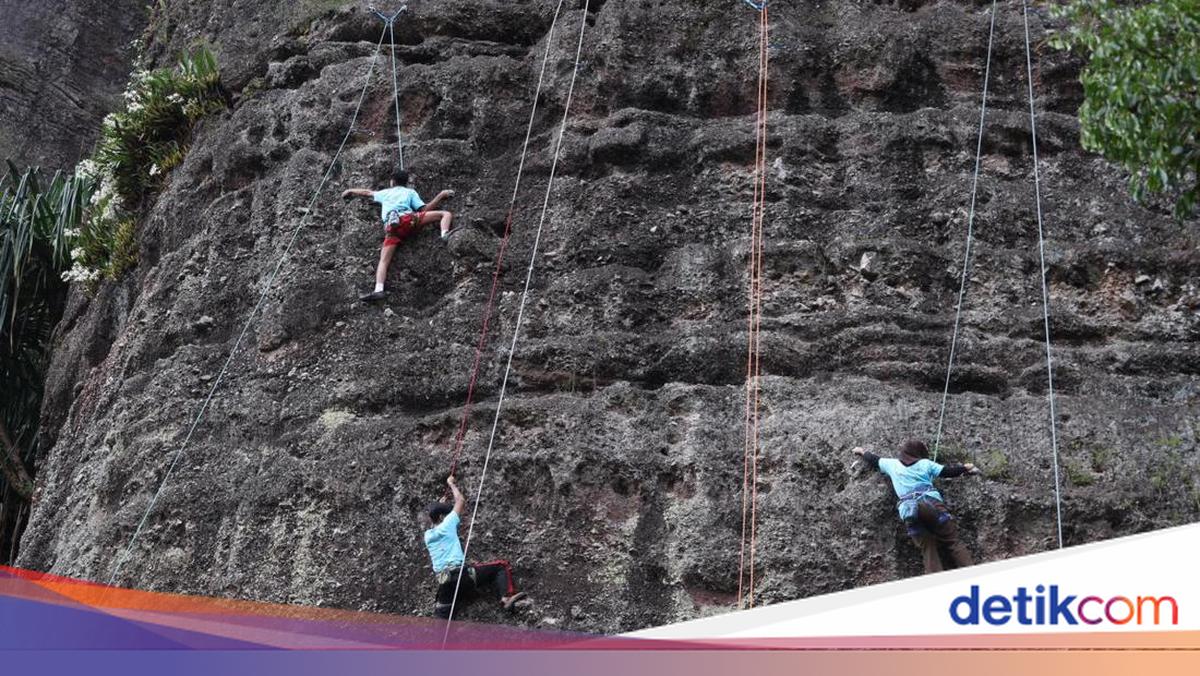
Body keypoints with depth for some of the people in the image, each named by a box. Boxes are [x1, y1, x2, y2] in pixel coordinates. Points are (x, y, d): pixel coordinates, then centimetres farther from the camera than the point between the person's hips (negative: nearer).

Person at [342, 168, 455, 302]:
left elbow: (367, 192, 52)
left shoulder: (385, 192, 36)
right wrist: (441, 195, 20)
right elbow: (424, 209, 12)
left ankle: (378, 289, -28)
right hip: (407, 219, -3)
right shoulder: (410, 192, 26)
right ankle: (445, 234, -30)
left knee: (384, 260, -5)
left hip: (390, 227, 3)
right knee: (446, 214, 1)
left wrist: (351, 191, 70)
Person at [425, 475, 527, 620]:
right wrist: (451, 484, 24)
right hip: (460, 573, -6)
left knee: (441, 614, 10)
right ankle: (506, 598, -17)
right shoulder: (446, 526, 1)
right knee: (501, 566, 2)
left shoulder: (428, 536, 17)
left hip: (443, 581, 6)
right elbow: (461, 501, 10)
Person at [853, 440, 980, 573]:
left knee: (928, 550, -1)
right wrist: (965, 468, 30)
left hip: (908, 510, 2)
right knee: (953, 543, -2)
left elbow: (874, 460, 39)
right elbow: (947, 471, 17)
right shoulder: (925, 463, 19)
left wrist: (862, 452, 57)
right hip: (932, 502, -2)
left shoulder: (892, 464, 25)